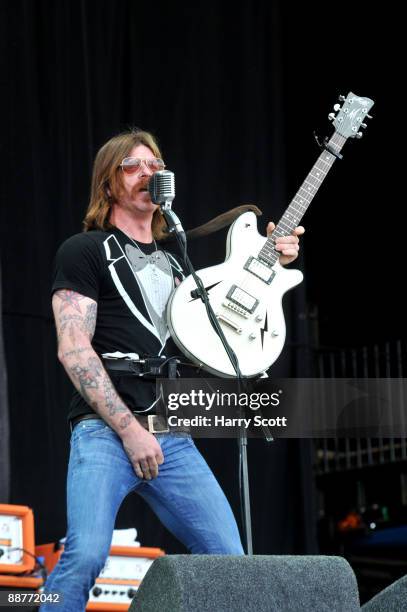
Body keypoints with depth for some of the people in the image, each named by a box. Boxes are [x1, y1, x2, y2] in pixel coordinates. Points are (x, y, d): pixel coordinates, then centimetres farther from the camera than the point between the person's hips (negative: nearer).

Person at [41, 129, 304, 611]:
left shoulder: (173, 263, 25)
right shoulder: (84, 251, 4)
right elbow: (73, 349, -6)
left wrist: (270, 264, 16)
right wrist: (129, 430, -13)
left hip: (173, 440, 7)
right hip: (105, 432, -6)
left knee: (230, 561, -3)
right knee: (85, 556, -26)